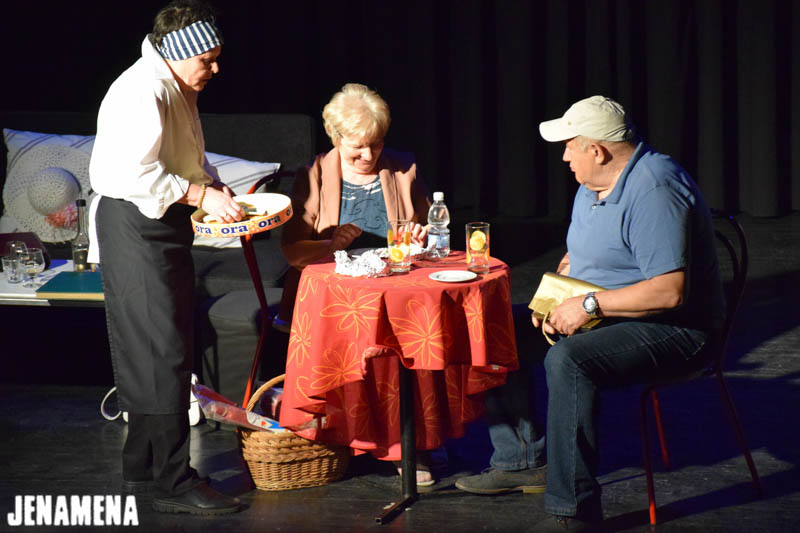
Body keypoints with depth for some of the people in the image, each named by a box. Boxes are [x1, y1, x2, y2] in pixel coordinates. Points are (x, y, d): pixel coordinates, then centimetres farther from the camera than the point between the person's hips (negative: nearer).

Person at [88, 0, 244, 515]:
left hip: (165, 227, 11)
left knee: (152, 352, 15)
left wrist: (217, 187, 8)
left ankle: (142, 467, 24)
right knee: (163, 355, -10)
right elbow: (136, 172, -28)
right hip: (133, 228, -11)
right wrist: (202, 195, -24)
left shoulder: (180, 91, 14)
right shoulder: (142, 92, -19)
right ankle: (175, 483, -7)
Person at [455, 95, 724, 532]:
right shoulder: (594, 184, 9)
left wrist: (589, 304, -25)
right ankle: (523, 460, 9)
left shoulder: (653, 191, -24)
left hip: (672, 331, -11)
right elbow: (580, 253, 23)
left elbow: (670, 291, -31)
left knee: (567, 360, -35)